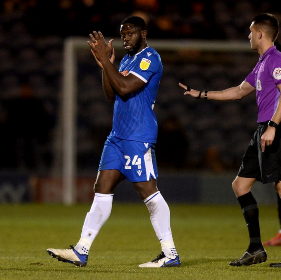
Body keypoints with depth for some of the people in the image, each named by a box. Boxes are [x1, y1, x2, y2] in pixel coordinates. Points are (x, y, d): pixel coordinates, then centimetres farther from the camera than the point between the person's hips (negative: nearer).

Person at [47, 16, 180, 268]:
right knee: (102, 190, 5)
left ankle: (170, 254, -4)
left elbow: (125, 88, -20)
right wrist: (105, 64, 6)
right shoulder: (127, 60, 20)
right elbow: (112, 96, 16)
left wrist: (105, 60, -14)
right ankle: (81, 251, 4)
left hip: (139, 138, -9)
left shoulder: (150, 58, -9)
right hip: (118, 136, 9)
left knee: (148, 191, -9)